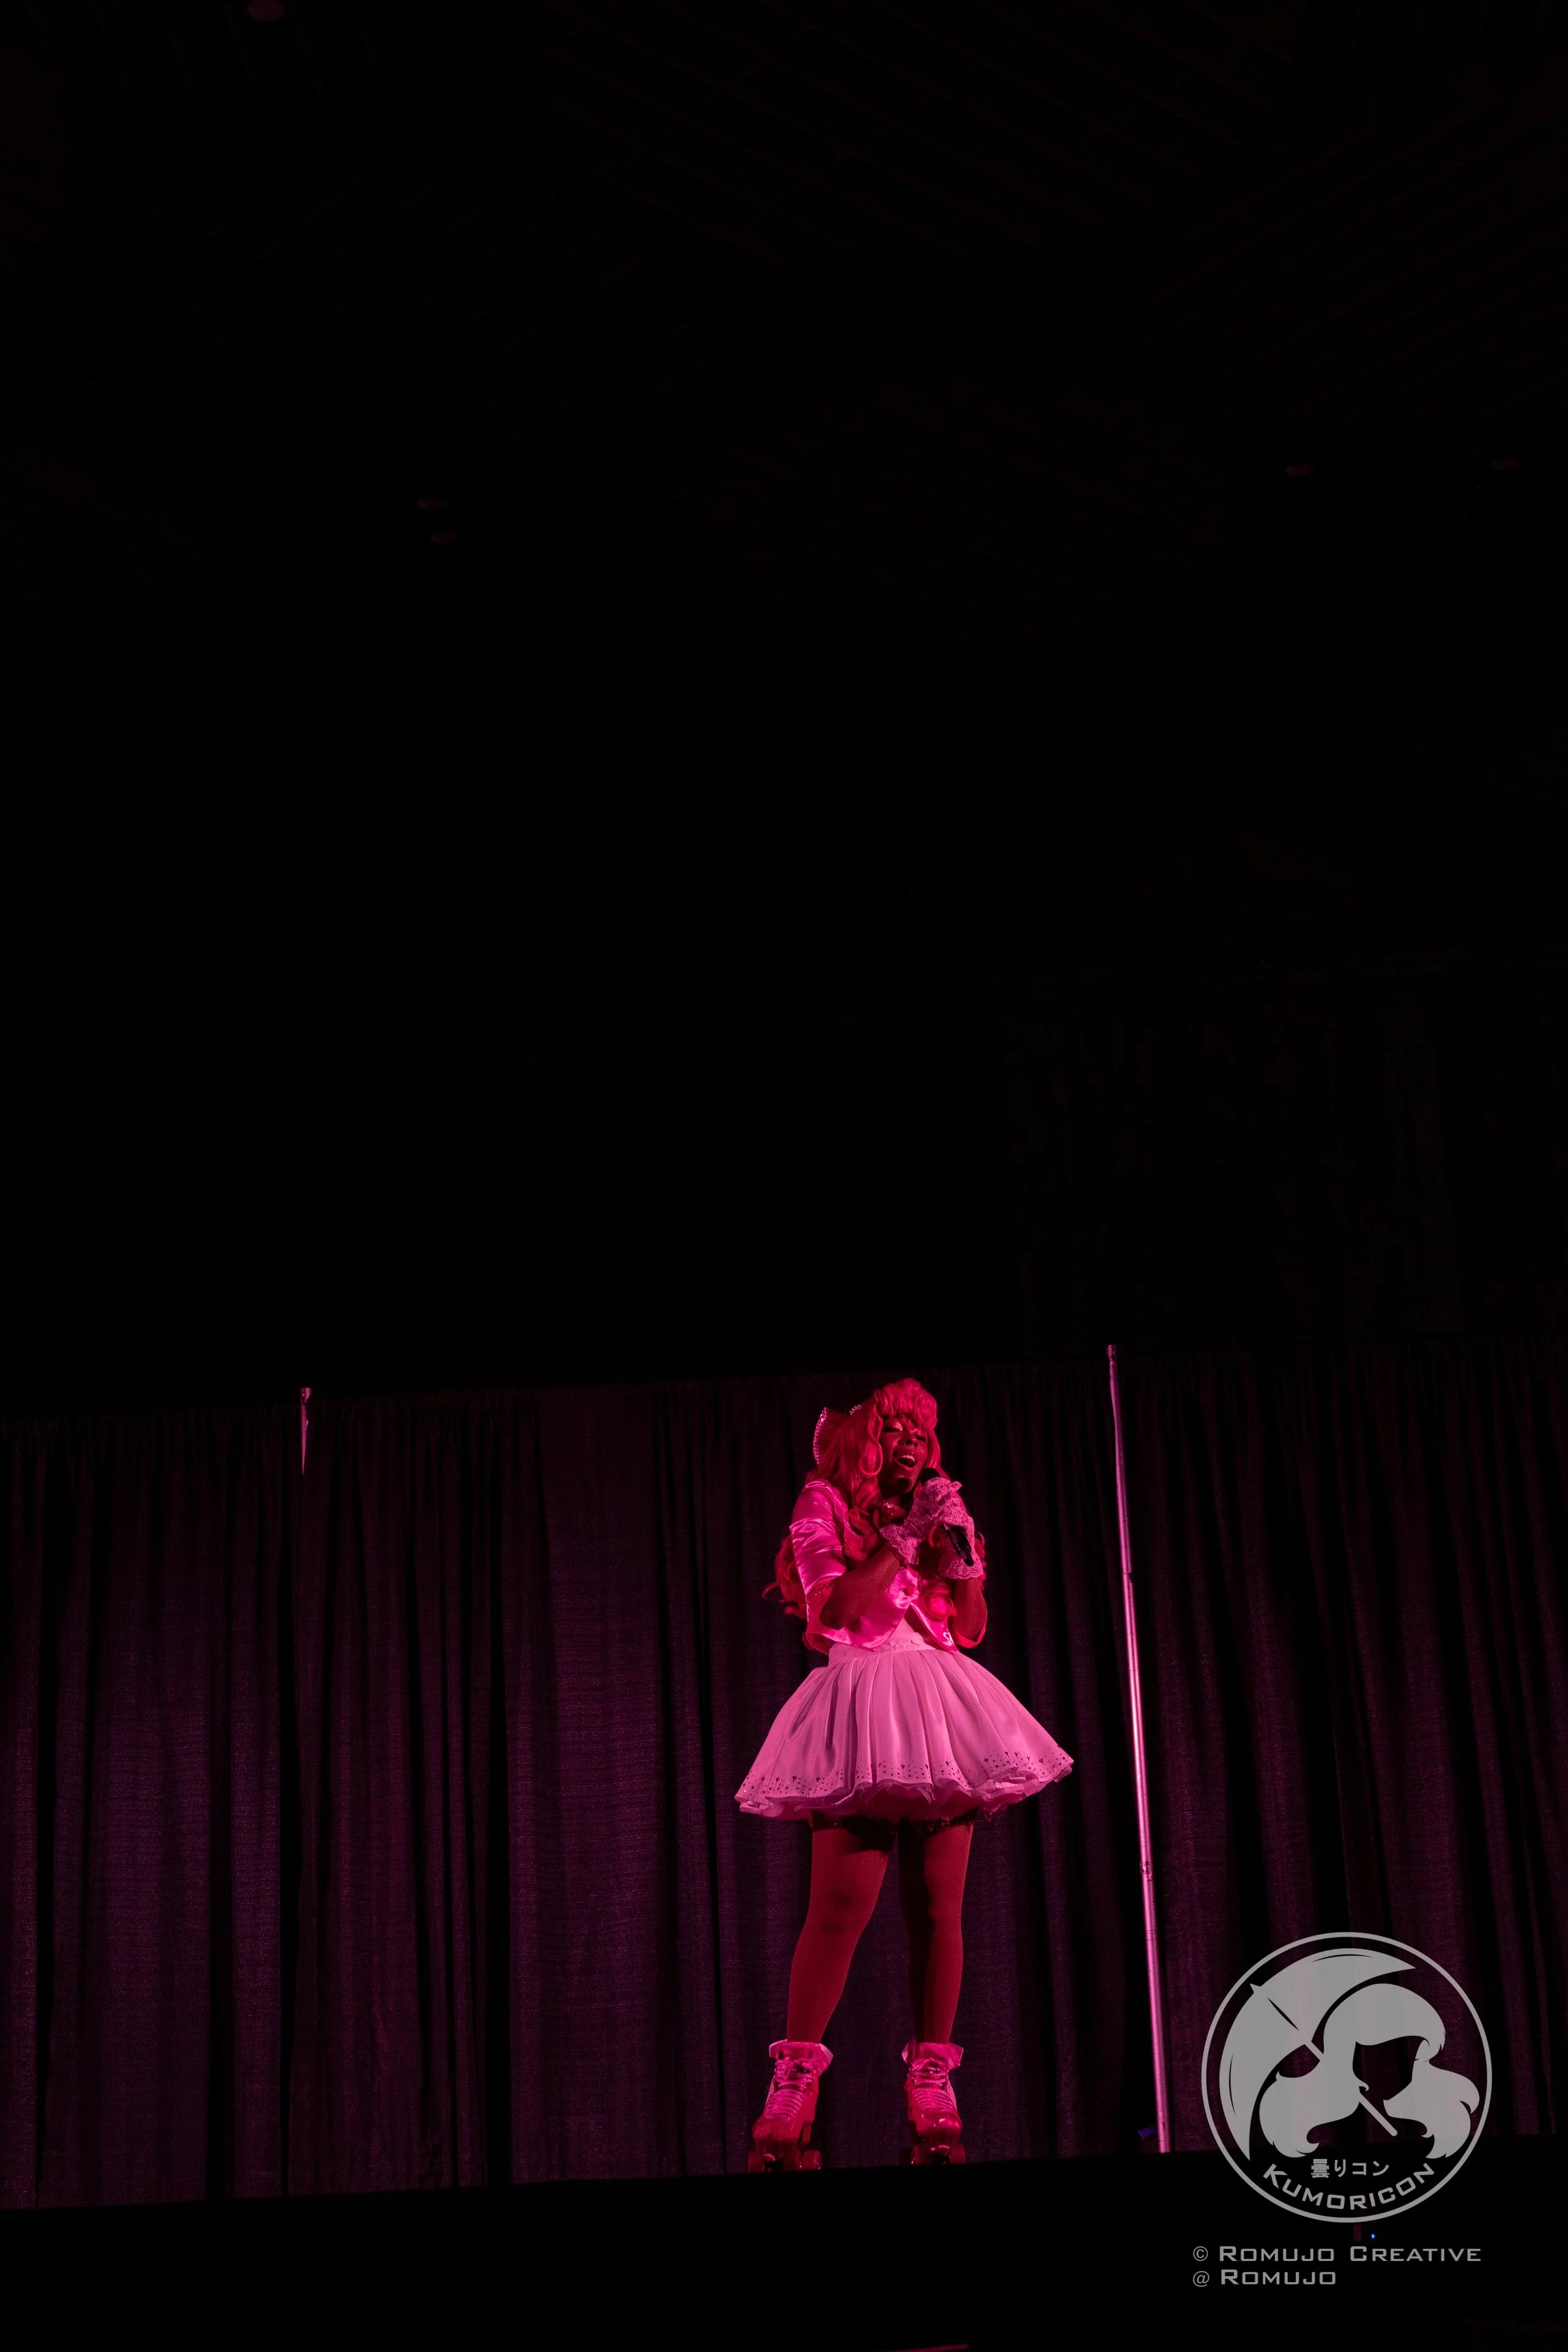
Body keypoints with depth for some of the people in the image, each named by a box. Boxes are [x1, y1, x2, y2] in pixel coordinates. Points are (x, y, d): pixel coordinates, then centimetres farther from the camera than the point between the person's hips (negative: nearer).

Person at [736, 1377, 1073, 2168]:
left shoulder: (932, 1508, 20)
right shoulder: (822, 1506, 5)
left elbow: (973, 1629, 18)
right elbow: (830, 1613, -10)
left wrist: (961, 1545, 5)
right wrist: (902, 1540, -9)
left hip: (938, 1716, 5)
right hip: (863, 1713, -5)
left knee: (938, 1908, 0)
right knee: (840, 1907, -13)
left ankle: (931, 2091, 4)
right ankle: (791, 2089, -7)